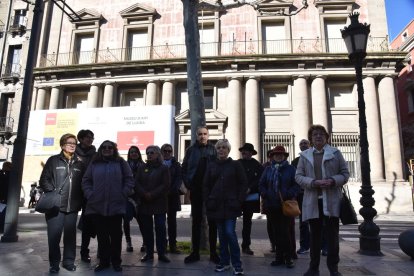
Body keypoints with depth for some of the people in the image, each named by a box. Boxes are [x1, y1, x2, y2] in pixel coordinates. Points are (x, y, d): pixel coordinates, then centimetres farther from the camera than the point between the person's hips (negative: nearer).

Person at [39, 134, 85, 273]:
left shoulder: (80, 164, 11)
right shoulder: (53, 161, 4)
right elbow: (44, 180, 1)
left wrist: (80, 200, 6)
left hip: (73, 207, 2)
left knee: (70, 235, 9)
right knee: (54, 235, 2)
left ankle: (69, 261, 23)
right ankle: (54, 263, 17)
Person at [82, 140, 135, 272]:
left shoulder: (121, 162, 4)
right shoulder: (94, 164, 10)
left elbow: (129, 179, 1)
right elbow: (86, 181, 10)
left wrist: (123, 194, -7)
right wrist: (89, 195, -3)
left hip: (116, 205, -2)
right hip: (97, 205, 2)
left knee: (116, 235, 6)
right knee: (102, 235, 10)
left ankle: (116, 261, 20)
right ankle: (103, 261, 24)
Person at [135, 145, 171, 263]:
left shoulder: (163, 168, 1)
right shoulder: (142, 168, 12)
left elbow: (165, 185, -7)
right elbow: (137, 183, 2)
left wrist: (152, 194, -16)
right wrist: (144, 194, -14)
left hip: (159, 203, -3)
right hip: (144, 203, 3)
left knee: (160, 228, -1)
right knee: (146, 228, 7)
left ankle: (161, 253, 9)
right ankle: (149, 252, 19)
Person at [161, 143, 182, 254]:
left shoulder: (176, 165, 8)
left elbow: (179, 178, -2)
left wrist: (171, 190, -15)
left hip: (172, 196, 1)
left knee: (172, 220, 5)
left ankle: (172, 245, 10)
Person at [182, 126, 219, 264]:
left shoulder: (214, 150, 0)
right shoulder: (191, 150, 3)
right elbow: (184, 169, 4)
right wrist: (188, 184, -4)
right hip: (196, 190, 1)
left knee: (212, 222, 8)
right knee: (196, 221, 9)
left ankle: (213, 252, 19)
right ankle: (195, 252, 19)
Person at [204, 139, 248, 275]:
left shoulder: (236, 165, 0)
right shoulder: (211, 166, 8)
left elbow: (243, 184, -1)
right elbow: (206, 185, 10)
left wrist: (239, 201, -8)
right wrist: (208, 201, 0)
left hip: (231, 205, -3)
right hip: (216, 205, 3)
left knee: (230, 233, -9)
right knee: (222, 234, 9)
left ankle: (237, 264, 5)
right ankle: (224, 262, 21)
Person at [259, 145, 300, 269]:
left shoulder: (290, 169, 2)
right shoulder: (268, 169, 12)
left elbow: (296, 184, -5)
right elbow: (261, 184, 11)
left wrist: (289, 195, -18)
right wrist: (265, 194, -6)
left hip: (286, 205, -3)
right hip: (271, 205, 4)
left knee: (285, 231, -4)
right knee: (276, 232, 9)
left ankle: (288, 258, 9)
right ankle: (279, 257, 19)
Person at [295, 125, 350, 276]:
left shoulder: (335, 153, 7)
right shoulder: (304, 155, 7)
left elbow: (345, 173, 5)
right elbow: (298, 176, 2)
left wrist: (333, 181, -15)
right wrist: (314, 182, -14)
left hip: (332, 200, 0)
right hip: (313, 200, 1)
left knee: (332, 234, 5)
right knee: (315, 234, 9)